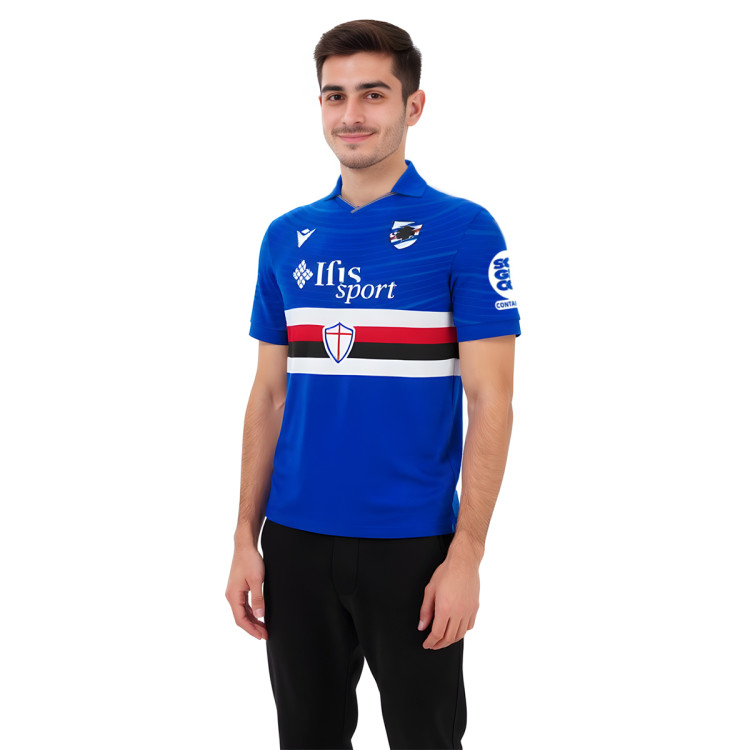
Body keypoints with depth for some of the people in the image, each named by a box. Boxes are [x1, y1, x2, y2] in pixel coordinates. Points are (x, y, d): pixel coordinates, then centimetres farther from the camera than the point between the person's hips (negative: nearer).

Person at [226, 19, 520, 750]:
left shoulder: (464, 230, -7)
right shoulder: (287, 238, 7)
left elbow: (490, 401, -10)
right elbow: (270, 395, 9)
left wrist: (466, 554, -15)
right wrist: (246, 538, 4)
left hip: (413, 545, -4)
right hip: (295, 542, 4)